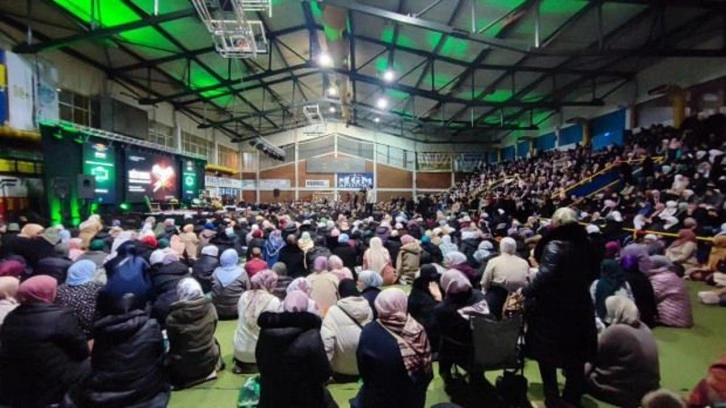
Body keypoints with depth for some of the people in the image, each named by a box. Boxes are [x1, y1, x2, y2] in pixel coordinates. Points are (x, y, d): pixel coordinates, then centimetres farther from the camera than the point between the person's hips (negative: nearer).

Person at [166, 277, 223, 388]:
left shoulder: (173, 318, -23)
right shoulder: (210, 309, -15)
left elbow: (172, 343, -4)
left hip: (184, 369, -2)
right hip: (209, 362, 2)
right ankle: (209, 371, 26)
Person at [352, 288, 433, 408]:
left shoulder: (369, 332, -21)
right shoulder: (417, 331, -14)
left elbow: (364, 371, -8)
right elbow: (427, 370, -4)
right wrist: (419, 388, 14)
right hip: (414, 398, 4)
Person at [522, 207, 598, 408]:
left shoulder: (554, 245, -20)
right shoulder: (583, 243, 3)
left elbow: (545, 275, -32)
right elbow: (591, 272, 18)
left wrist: (525, 292, -22)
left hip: (553, 309, -7)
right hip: (579, 306, 7)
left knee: (547, 355, 11)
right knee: (575, 357, 19)